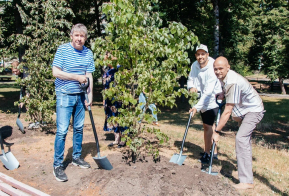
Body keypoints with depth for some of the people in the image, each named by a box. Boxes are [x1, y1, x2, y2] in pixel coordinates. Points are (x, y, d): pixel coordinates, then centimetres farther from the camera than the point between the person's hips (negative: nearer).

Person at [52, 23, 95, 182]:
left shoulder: (88, 53, 6)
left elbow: (89, 76, 7)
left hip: (80, 96, 5)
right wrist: (77, 77, -15)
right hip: (65, 95, -5)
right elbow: (56, 72, -13)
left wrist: (90, 96, 2)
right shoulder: (63, 49, -7)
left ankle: (76, 157, 29)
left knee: (79, 128, 12)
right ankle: (57, 165, 6)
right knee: (62, 130, -5)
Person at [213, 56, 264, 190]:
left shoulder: (233, 82, -34)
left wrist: (217, 131, -30)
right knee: (245, 139, 20)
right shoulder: (223, 77, -6)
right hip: (245, 109, 10)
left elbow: (227, 112, -34)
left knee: (241, 138, -23)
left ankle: (246, 181, -20)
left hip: (253, 110, -10)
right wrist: (222, 95, 0)